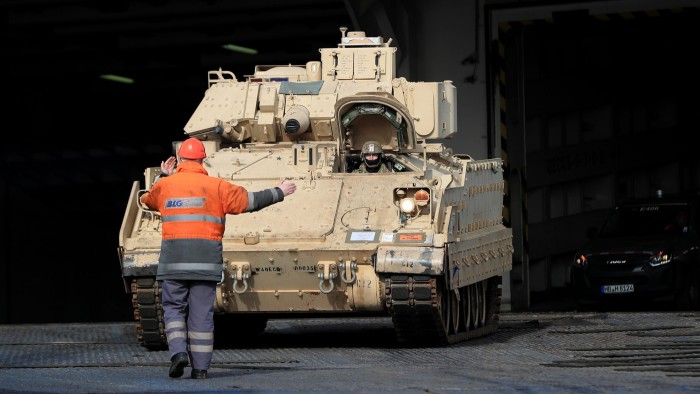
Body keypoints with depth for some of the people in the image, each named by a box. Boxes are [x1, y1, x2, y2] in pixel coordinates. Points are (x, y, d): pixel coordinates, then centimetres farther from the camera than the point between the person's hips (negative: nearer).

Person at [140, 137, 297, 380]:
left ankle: (178, 351, -13)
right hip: (206, 260, 0)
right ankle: (200, 367, 4)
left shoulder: (165, 185, 6)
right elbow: (250, 200, 6)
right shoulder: (215, 187, 2)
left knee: (174, 309, 9)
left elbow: (147, 200, 28)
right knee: (201, 314, 4)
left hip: (173, 260, 0)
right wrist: (278, 193, 20)